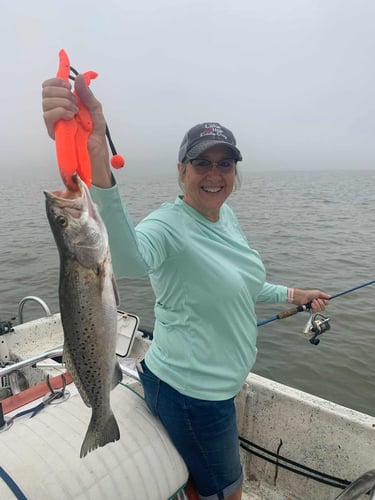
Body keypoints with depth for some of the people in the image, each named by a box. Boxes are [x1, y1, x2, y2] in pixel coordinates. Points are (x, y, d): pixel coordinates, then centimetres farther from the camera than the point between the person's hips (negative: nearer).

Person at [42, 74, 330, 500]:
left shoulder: (227, 217, 2)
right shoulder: (169, 225, -25)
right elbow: (128, 261, -50)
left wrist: (292, 295, 19)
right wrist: (95, 161, -64)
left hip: (218, 385, 8)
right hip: (190, 393, -8)